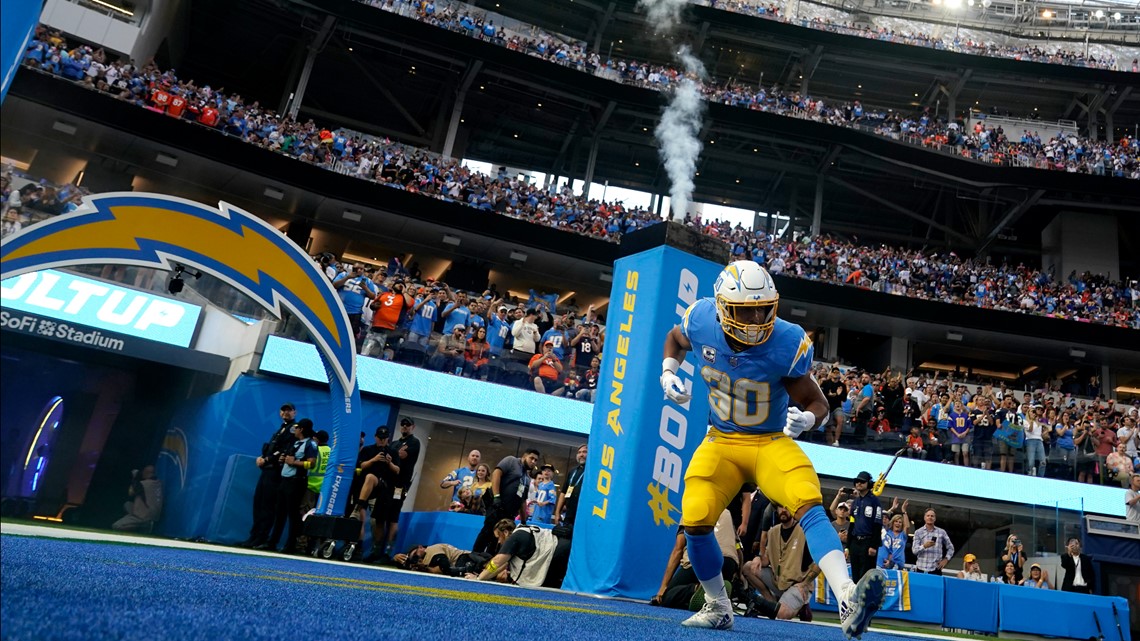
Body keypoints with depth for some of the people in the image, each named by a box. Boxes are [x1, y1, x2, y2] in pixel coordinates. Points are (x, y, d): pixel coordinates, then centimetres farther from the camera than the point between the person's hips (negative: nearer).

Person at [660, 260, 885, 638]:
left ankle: (848, 601, -35)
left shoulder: (787, 344, -21)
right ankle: (718, 608, 12)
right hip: (721, 441, 2)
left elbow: (818, 403, -9)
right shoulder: (701, 321, -13)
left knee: (809, 505, -28)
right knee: (695, 520, -12)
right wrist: (668, 372, -5)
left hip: (772, 442, -2)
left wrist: (806, 419, -33)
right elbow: (675, 339, 13)